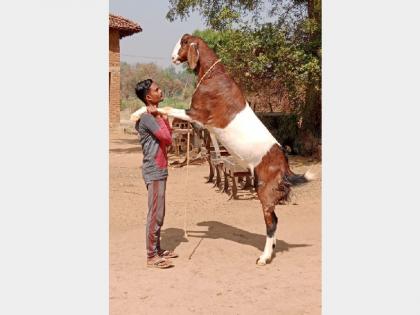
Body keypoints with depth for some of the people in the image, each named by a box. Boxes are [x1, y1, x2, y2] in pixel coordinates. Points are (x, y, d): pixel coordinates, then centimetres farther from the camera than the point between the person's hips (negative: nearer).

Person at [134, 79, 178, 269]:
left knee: (158, 214, 16)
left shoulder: (153, 116, 14)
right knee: (155, 214, -5)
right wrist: (159, 117, -12)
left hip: (159, 171, 10)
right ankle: (152, 256, 1)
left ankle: (157, 250, 25)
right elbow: (167, 138, -21)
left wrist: (163, 118, 6)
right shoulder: (147, 117, -17)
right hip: (154, 172, -10)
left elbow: (168, 136, 17)